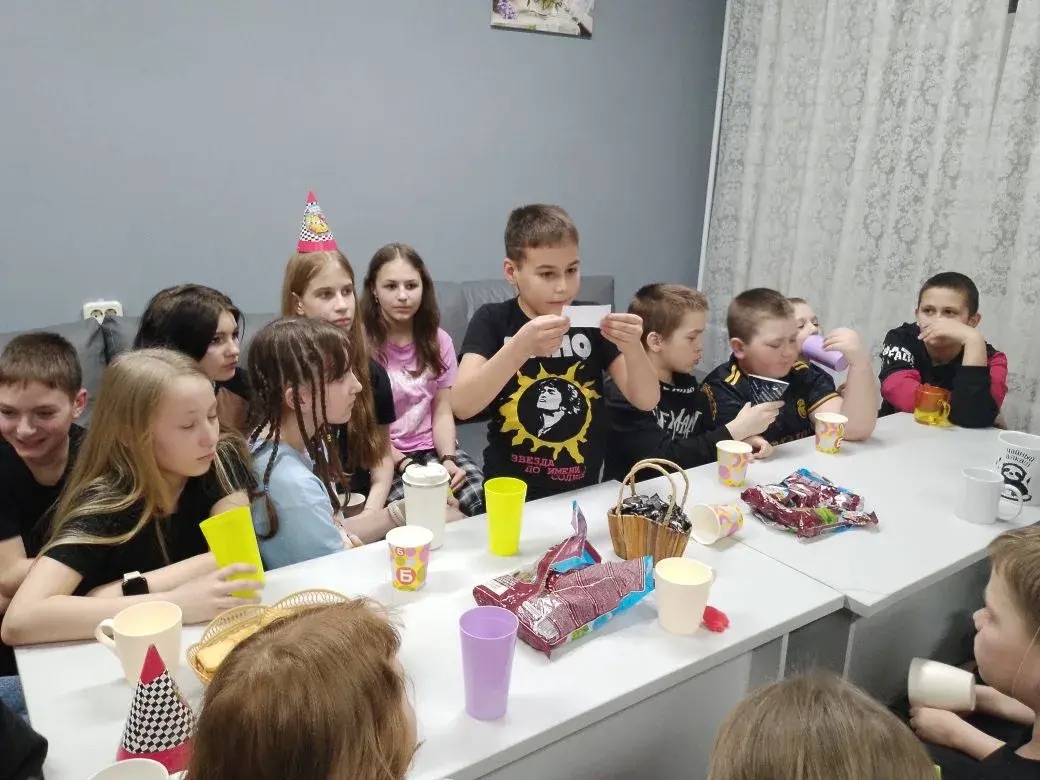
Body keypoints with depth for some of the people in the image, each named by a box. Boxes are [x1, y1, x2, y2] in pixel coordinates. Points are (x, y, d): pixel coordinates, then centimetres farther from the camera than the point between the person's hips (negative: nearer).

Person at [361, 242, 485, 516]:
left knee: (483, 500, -23)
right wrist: (406, 467, -20)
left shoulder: (438, 341, 7)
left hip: (432, 448, 4)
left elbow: (442, 412, 4)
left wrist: (447, 459, -14)